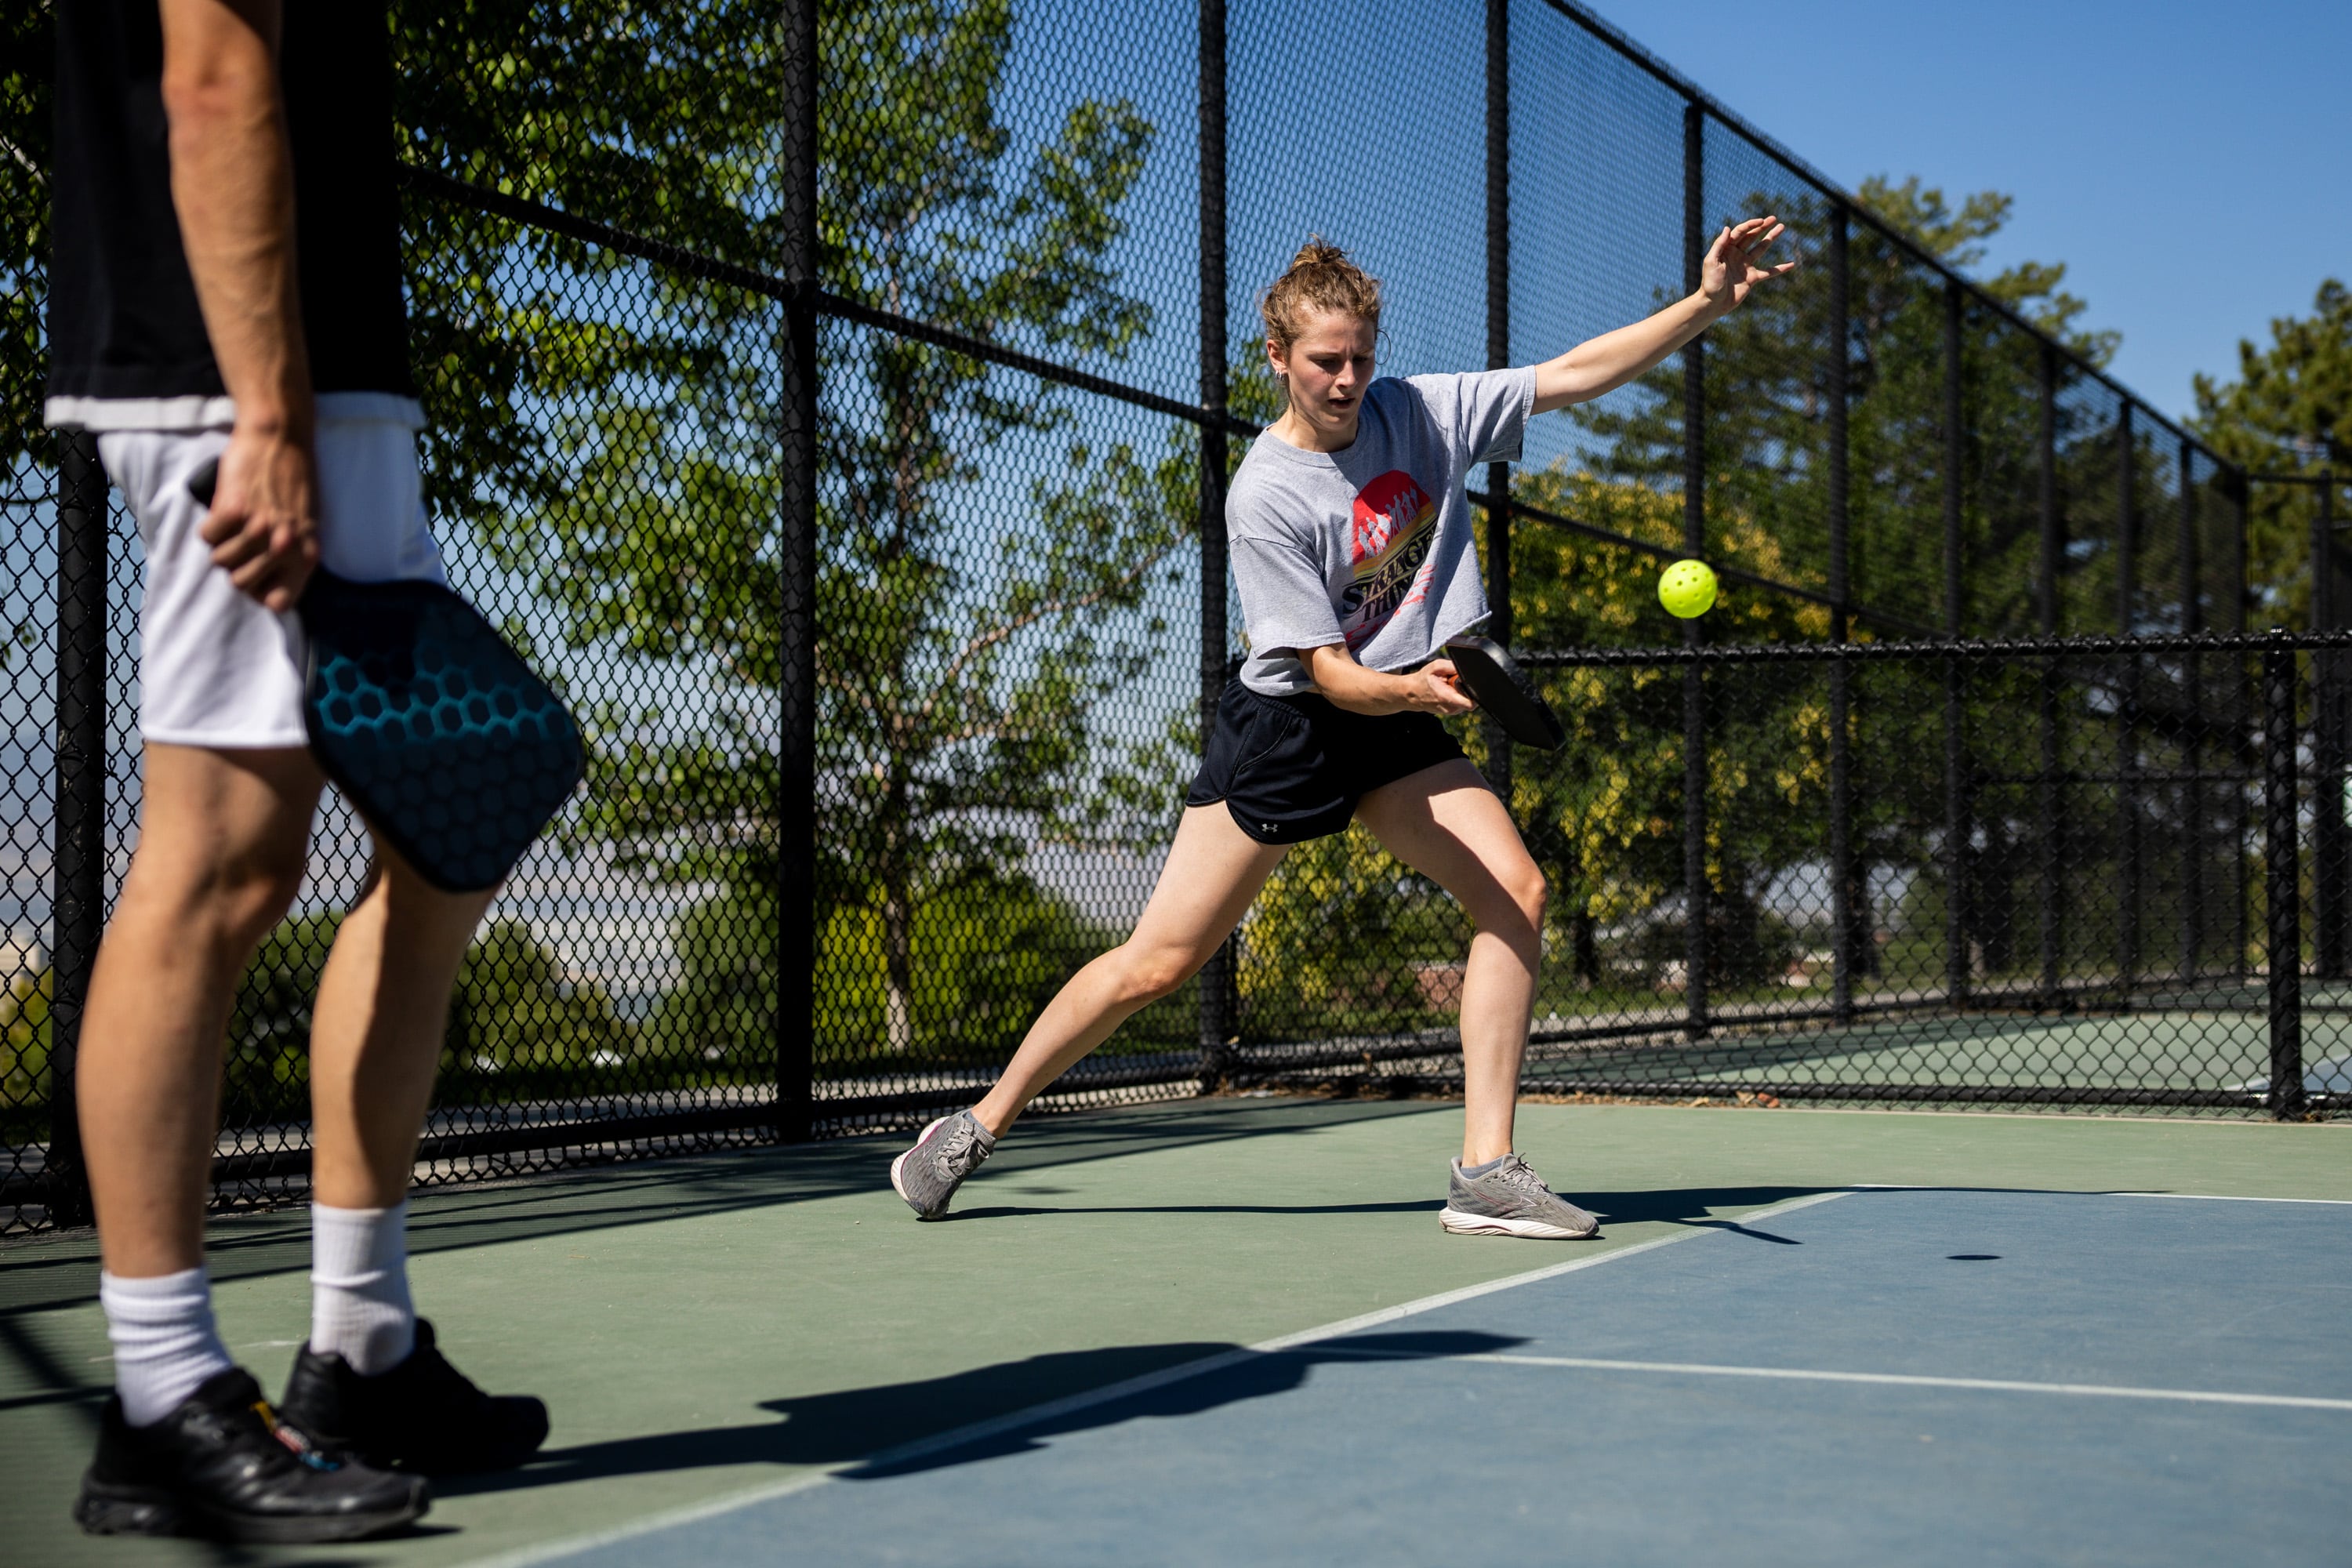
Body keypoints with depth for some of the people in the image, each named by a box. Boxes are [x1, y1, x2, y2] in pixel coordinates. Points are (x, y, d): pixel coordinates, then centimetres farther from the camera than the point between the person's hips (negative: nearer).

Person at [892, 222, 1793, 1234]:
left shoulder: (1422, 413, -2)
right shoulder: (1264, 497, -18)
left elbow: (1576, 372, 1)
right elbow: (1332, 673, -21)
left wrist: (1709, 302, -8)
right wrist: (1416, 689, -41)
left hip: (1397, 723, 5)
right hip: (1287, 723, -5)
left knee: (1516, 891, -16)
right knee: (1159, 962, -6)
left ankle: (1485, 1172, -13)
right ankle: (978, 1127, 12)